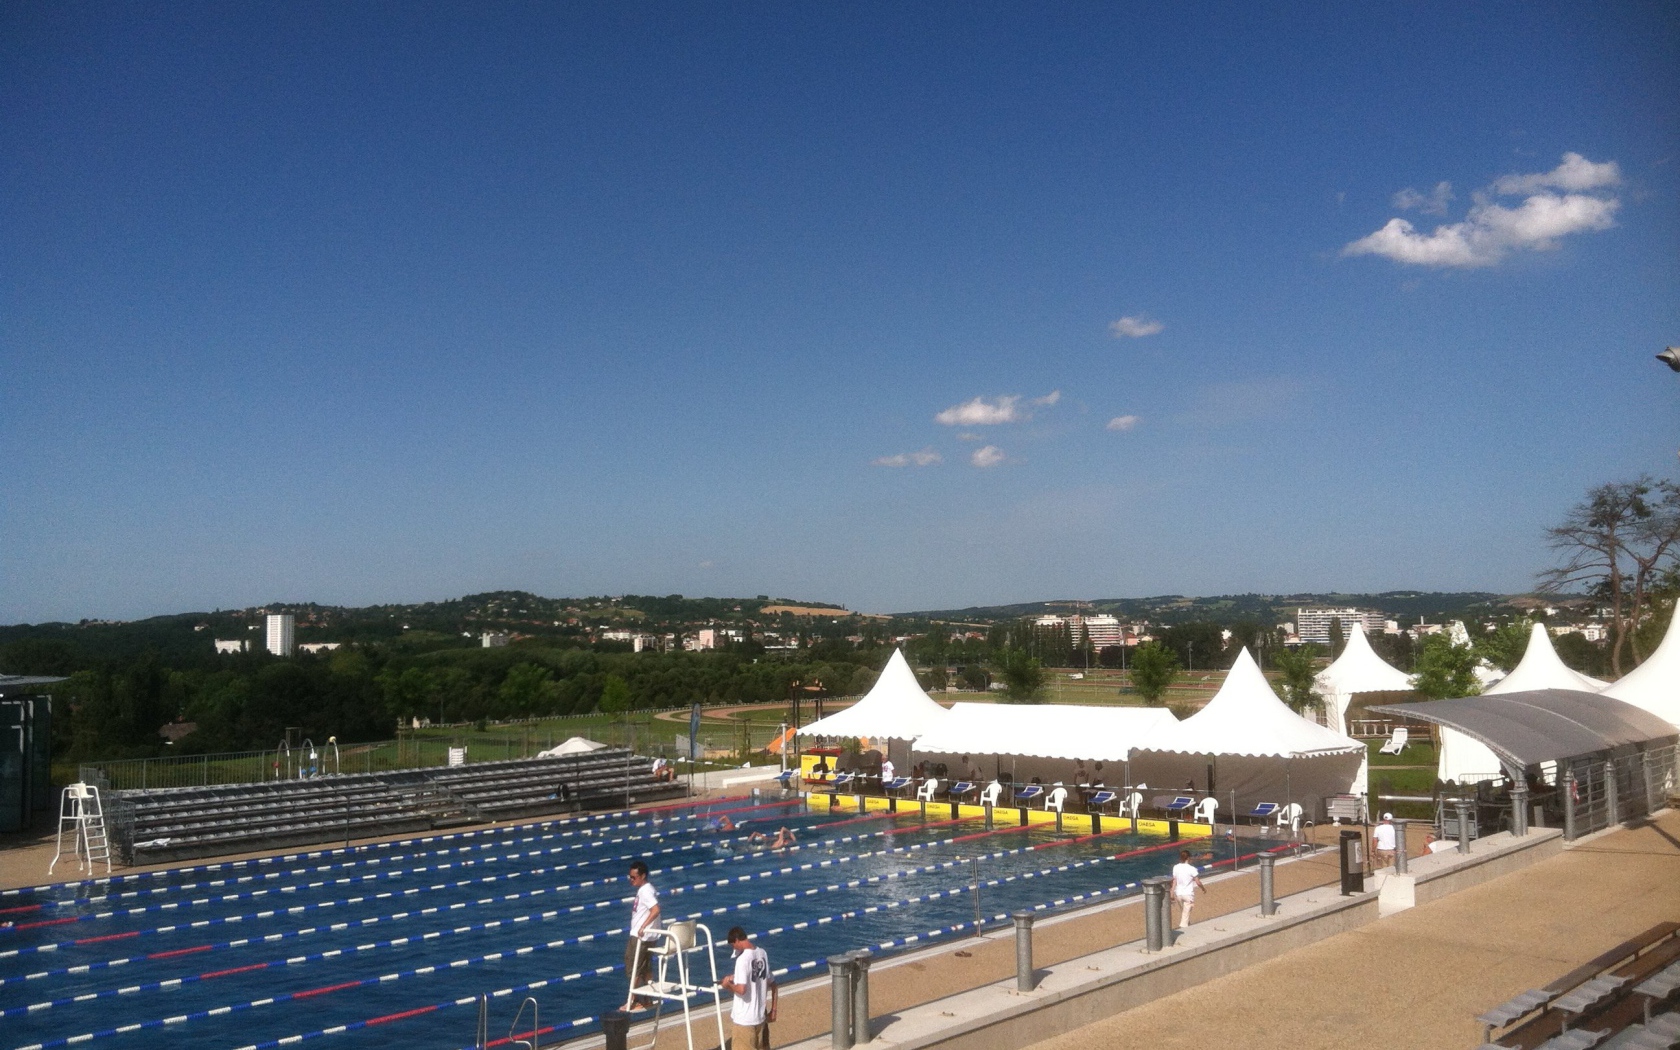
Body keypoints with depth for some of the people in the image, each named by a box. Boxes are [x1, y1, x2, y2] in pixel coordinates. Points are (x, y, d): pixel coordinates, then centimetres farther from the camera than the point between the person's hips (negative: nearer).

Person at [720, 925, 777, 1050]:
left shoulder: (743, 959, -20)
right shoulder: (763, 954, 3)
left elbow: (741, 989, -29)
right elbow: (772, 984, 11)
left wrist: (728, 985, -9)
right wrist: (773, 1009, 20)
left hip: (744, 1019, -8)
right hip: (761, 1016, 8)